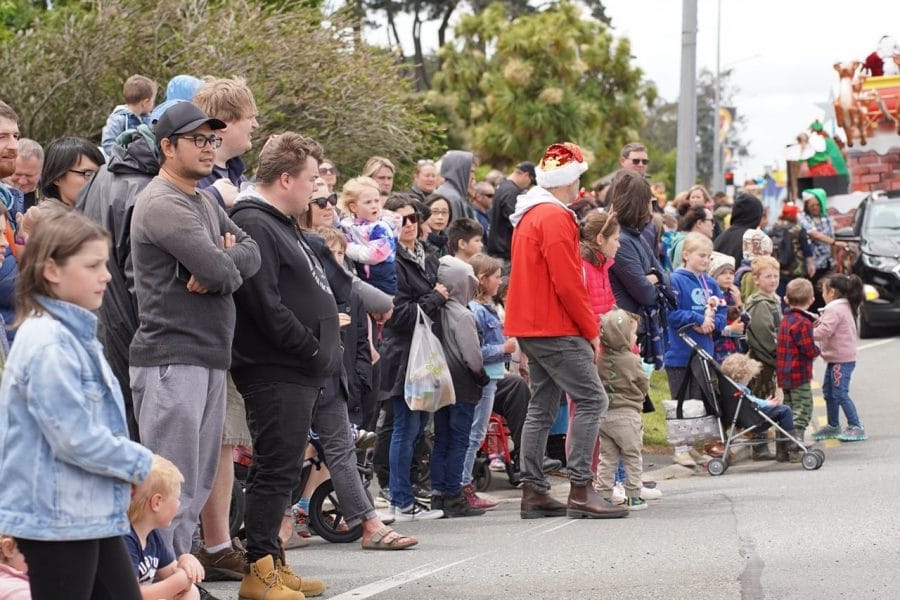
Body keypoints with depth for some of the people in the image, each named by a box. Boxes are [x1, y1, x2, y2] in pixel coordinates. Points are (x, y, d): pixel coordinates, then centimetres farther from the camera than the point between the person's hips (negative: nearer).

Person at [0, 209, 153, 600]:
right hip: (56, 519, -10)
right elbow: (75, 438, -24)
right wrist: (139, 463, -11)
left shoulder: (76, 334, 12)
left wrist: (131, 462, 4)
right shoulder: (48, 344, -20)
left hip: (93, 513, 10)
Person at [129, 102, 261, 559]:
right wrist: (228, 270, 2)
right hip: (171, 359, -10)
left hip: (209, 357, 10)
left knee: (198, 483, 13)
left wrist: (218, 267, -11)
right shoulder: (162, 204, -12)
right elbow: (219, 269, -21)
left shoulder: (205, 203, 20)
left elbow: (251, 252, 9)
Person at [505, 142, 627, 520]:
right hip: (555, 329, -11)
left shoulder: (528, 216, 18)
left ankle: (533, 493, 11)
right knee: (592, 400, -11)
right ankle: (580, 491, -15)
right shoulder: (555, 218, -14)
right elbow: (567, 282, -19)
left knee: (542, 407, 11)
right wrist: (591, 330, -10)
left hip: (531, 328, 11)